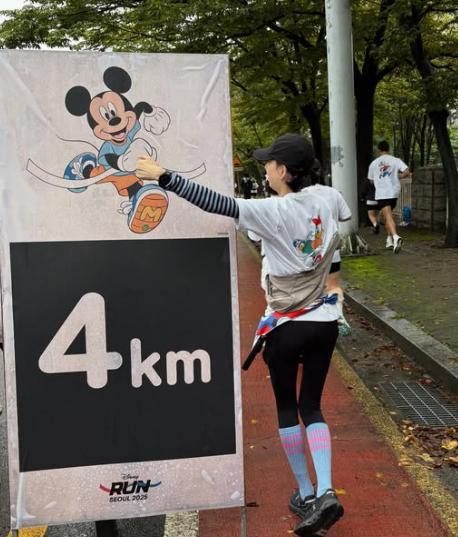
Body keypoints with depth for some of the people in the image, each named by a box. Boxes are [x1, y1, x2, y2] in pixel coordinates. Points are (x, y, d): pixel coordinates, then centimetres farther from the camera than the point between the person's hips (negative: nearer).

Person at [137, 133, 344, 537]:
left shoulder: (273, 212, -17)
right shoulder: (322, 206, 1)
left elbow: (216, 204, -22)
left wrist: (163, 176, -20)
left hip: (287, 326, -5)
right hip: (324, 322, 5)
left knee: (287, 408, 14)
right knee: (312, 407, 13)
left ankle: (306, 494, 23)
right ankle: (325, 493, 0)